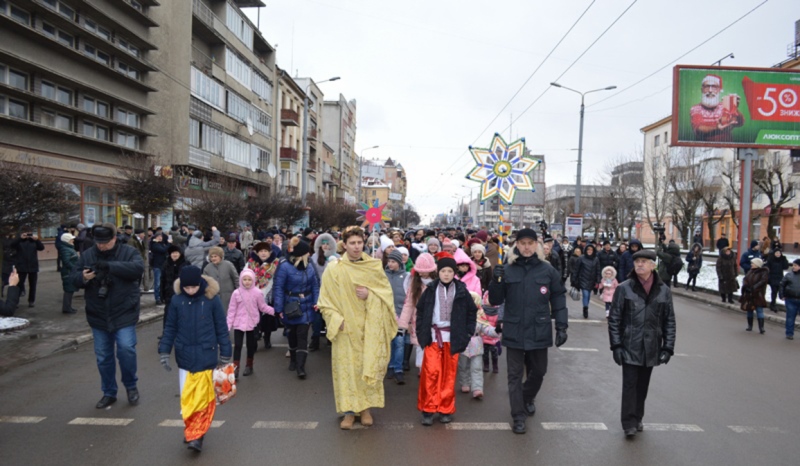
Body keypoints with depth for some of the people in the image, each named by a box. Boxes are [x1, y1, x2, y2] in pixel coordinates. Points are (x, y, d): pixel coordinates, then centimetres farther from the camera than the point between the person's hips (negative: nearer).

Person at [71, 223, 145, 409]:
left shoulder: (129, 252, -5)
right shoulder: (87, 255, 5)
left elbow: (138, 267, -25)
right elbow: (74, 278, 3)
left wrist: (110, 266, -35)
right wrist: (83, 277, -22)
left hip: (124, 314, -4)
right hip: (98, 315, 4)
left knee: (126, 349, -13)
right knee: (103, 357, 11)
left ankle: (131, 386, 12)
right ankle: (109, 393, 27)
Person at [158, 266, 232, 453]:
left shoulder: (211, 299, -11)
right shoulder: (177, 300, -5)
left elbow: (221, 328, -3)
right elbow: (170, 328, 6)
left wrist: (225, 354, 0)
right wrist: (164, 352, 2)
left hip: (205, 356, -2)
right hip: (184, 356, 3)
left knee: (202, 397, 0)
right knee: (186, 397, 10)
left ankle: (197, 435, 9)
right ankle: (191, 430, 26)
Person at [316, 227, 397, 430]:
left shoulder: (374, 266, 2)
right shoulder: (334, 270, -4)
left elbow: (387, 292, 6)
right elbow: (325, 301, -2)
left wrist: (370, 295, -12)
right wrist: (337, 319, -14)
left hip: (370, 327, 2)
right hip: (346, 329, -1)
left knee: (369, 367, 5)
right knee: (346, 368, 2)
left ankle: (366, 408, 22)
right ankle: (349, 411, 16)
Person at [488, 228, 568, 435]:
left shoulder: (547, 270, -2)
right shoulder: (508, 270, -2)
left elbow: (558, 299, 3)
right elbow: (495, 301, 0)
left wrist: (561, 326, -2)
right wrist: (496, 281, -17)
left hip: (539, 331, 1)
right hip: (514, 331, -1)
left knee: (538, 371, 18)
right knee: (515, 375, 6)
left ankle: (528, 397, 47)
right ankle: (519, 416, 18)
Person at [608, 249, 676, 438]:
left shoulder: (664, 291, 0)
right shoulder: (624, 289, -6)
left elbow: (669, 321, 5)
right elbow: (614, 318, -4)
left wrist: (668, 347, -1)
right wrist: (616, 345, -8)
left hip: (651, 348, 3)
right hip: (630, 347, -2)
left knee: (643, 386, 14)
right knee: (630, 385, -1)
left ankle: (637, 418, 29)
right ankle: (629, 423, 7)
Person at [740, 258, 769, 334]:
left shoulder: (764, 272, -9)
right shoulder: (750, 271, 11)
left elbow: (763, 281, -20)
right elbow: (745, 279, 8)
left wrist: (754, 288, -26)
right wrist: (745, 286, -11)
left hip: (758, 295, -6)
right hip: (748, 295, 7)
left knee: (759, 310, -7)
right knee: (749, 310, 12)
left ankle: (761, 328, -6)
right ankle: (750, 326, 22)